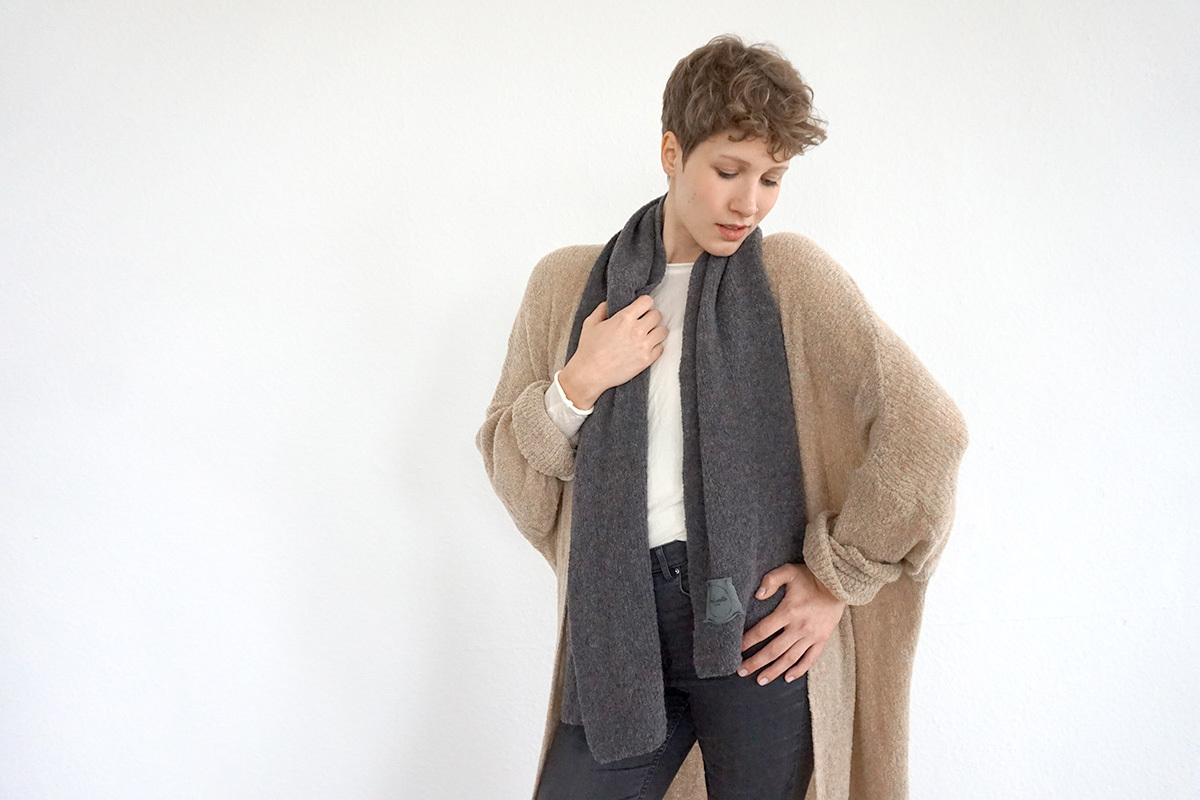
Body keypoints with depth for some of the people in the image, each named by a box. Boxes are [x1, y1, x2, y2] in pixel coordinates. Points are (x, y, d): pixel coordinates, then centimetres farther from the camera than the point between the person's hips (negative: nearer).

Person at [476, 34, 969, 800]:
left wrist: (838, 583, -4)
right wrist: (577, 386, -8)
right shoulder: (568, 282, 7)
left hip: (760, 626, -2)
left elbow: (926, 428, -4)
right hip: (621, 624, 2)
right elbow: (505, 461, 10)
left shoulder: (792, 274, 0)